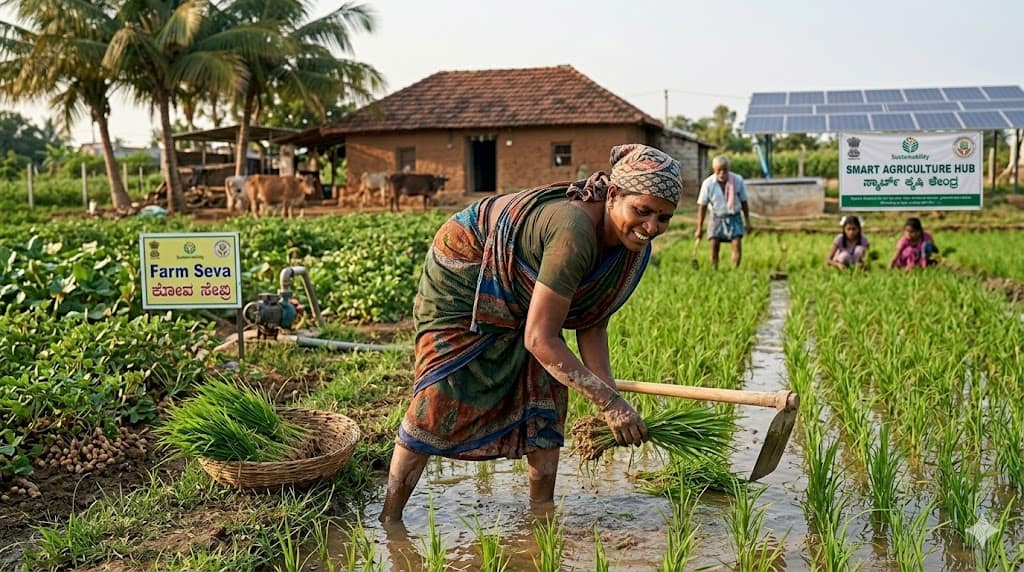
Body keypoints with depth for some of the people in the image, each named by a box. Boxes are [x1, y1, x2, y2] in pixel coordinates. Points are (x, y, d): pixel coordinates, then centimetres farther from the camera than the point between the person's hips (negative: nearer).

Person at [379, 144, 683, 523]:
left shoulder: (633, 244, -14)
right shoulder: (574, 232, -41)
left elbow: (592, 324, -7)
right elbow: (539, 339, -37)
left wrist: (610, 402, -17)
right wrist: (610, 402, -35)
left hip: (516, 293, 8)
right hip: (462, 275, -8)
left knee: (547, 390, 3)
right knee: (439, 403, -8)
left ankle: (542, 509, 16)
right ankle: (389, 518, 6)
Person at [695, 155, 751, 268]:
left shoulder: (738, 180, -11)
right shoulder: (708, 184, -13)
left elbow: (744, 202, 1)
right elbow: (702, 206, -8)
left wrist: (747, 221, 6)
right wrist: (699, 228, -7)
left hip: (734, 217, 0)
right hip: (717, 218, 0)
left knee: (737, 243, -12)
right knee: (714, 245, -8)